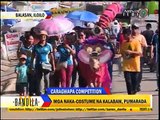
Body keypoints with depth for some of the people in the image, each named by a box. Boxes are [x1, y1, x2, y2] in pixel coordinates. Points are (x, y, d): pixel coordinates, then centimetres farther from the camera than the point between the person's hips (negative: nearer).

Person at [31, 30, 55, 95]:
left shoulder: (49, 46, 4)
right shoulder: (36, 46, 6)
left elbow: (52, 57, 6)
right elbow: (33, 56, 8)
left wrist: (53, 66, 3)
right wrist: (31, 65, 3)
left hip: (46, 64, -2)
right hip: (38, 65, 2)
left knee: (46, 79, -9)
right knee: (38, 80, 4)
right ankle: (39, 93, 11)